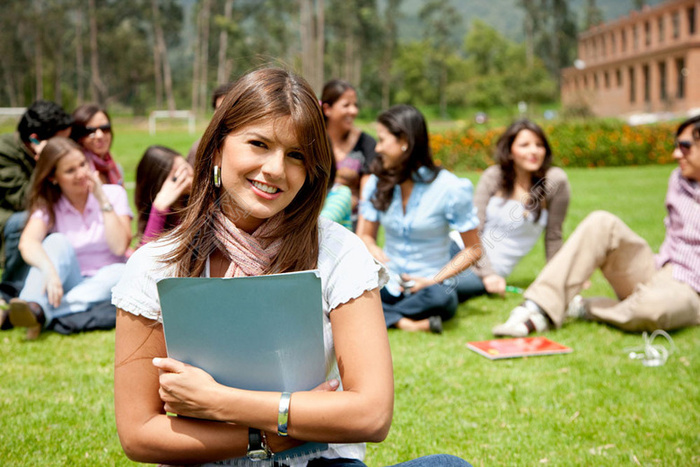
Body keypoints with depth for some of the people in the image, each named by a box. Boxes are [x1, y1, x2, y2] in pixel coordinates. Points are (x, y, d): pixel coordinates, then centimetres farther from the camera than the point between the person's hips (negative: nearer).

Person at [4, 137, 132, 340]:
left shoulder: (114, 194, 2)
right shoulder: (48, 205, 3)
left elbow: (119, 247, -12)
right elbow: (27, 243, -20)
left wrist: (103, 200, -14)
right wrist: (50, 270, -41)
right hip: (65, 285, 0)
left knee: (121, 272, -33)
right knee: (58, 241, -26)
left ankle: (39, 315, -45)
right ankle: (34, 307, -53)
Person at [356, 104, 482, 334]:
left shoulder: (450, 188, -9)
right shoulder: (377, 183, 6)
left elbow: (473, 249, -5)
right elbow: (365, 235, 11)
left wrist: (433, 280, -16)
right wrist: (375, 252, -13)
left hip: (429, 285, -3)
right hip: (388, 284, 3)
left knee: (439, 297, -39)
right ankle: (403, 322, -29)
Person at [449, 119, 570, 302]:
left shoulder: (555, 180, -7)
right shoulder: (492, 176, -1)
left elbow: (553, 236, 1)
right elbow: (474, 229, -3)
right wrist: (487, 272, -13)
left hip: (492, 268, -3)